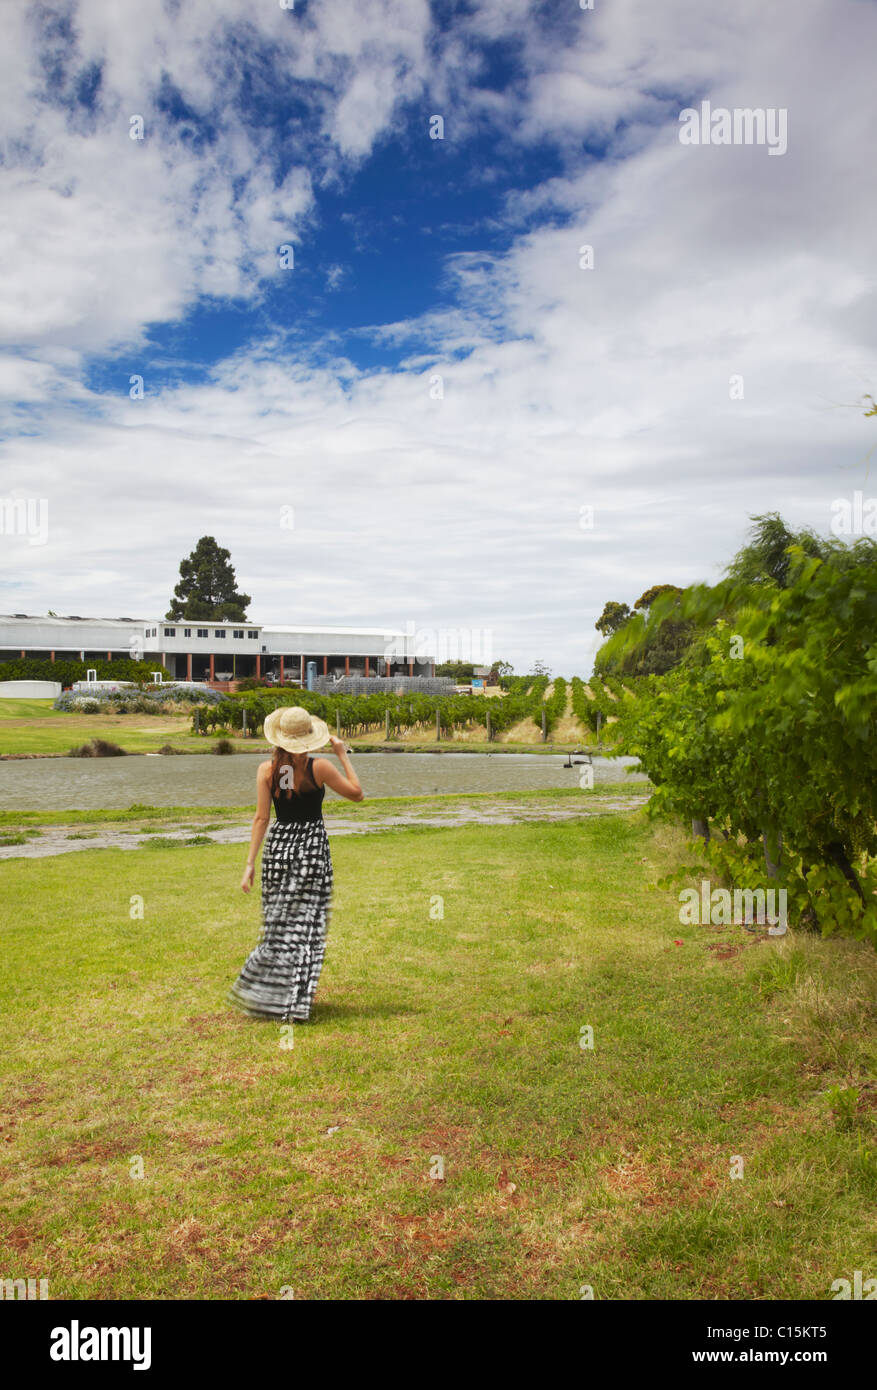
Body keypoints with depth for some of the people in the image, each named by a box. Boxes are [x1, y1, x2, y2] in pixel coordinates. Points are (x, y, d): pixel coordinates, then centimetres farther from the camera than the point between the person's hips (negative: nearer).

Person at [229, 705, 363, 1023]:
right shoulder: (319, 767, -8)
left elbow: (261, 818, -4)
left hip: (278, 845, 2)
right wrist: (343, 756, 8)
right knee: (305, 926, 5)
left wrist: (250, 862, -1)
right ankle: (293, 1003, 8)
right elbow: (356, 793, 2)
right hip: (313, 847, -2)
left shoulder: (267, 770, -3)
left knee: (279, 924, 15)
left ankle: (265, 993, 23)